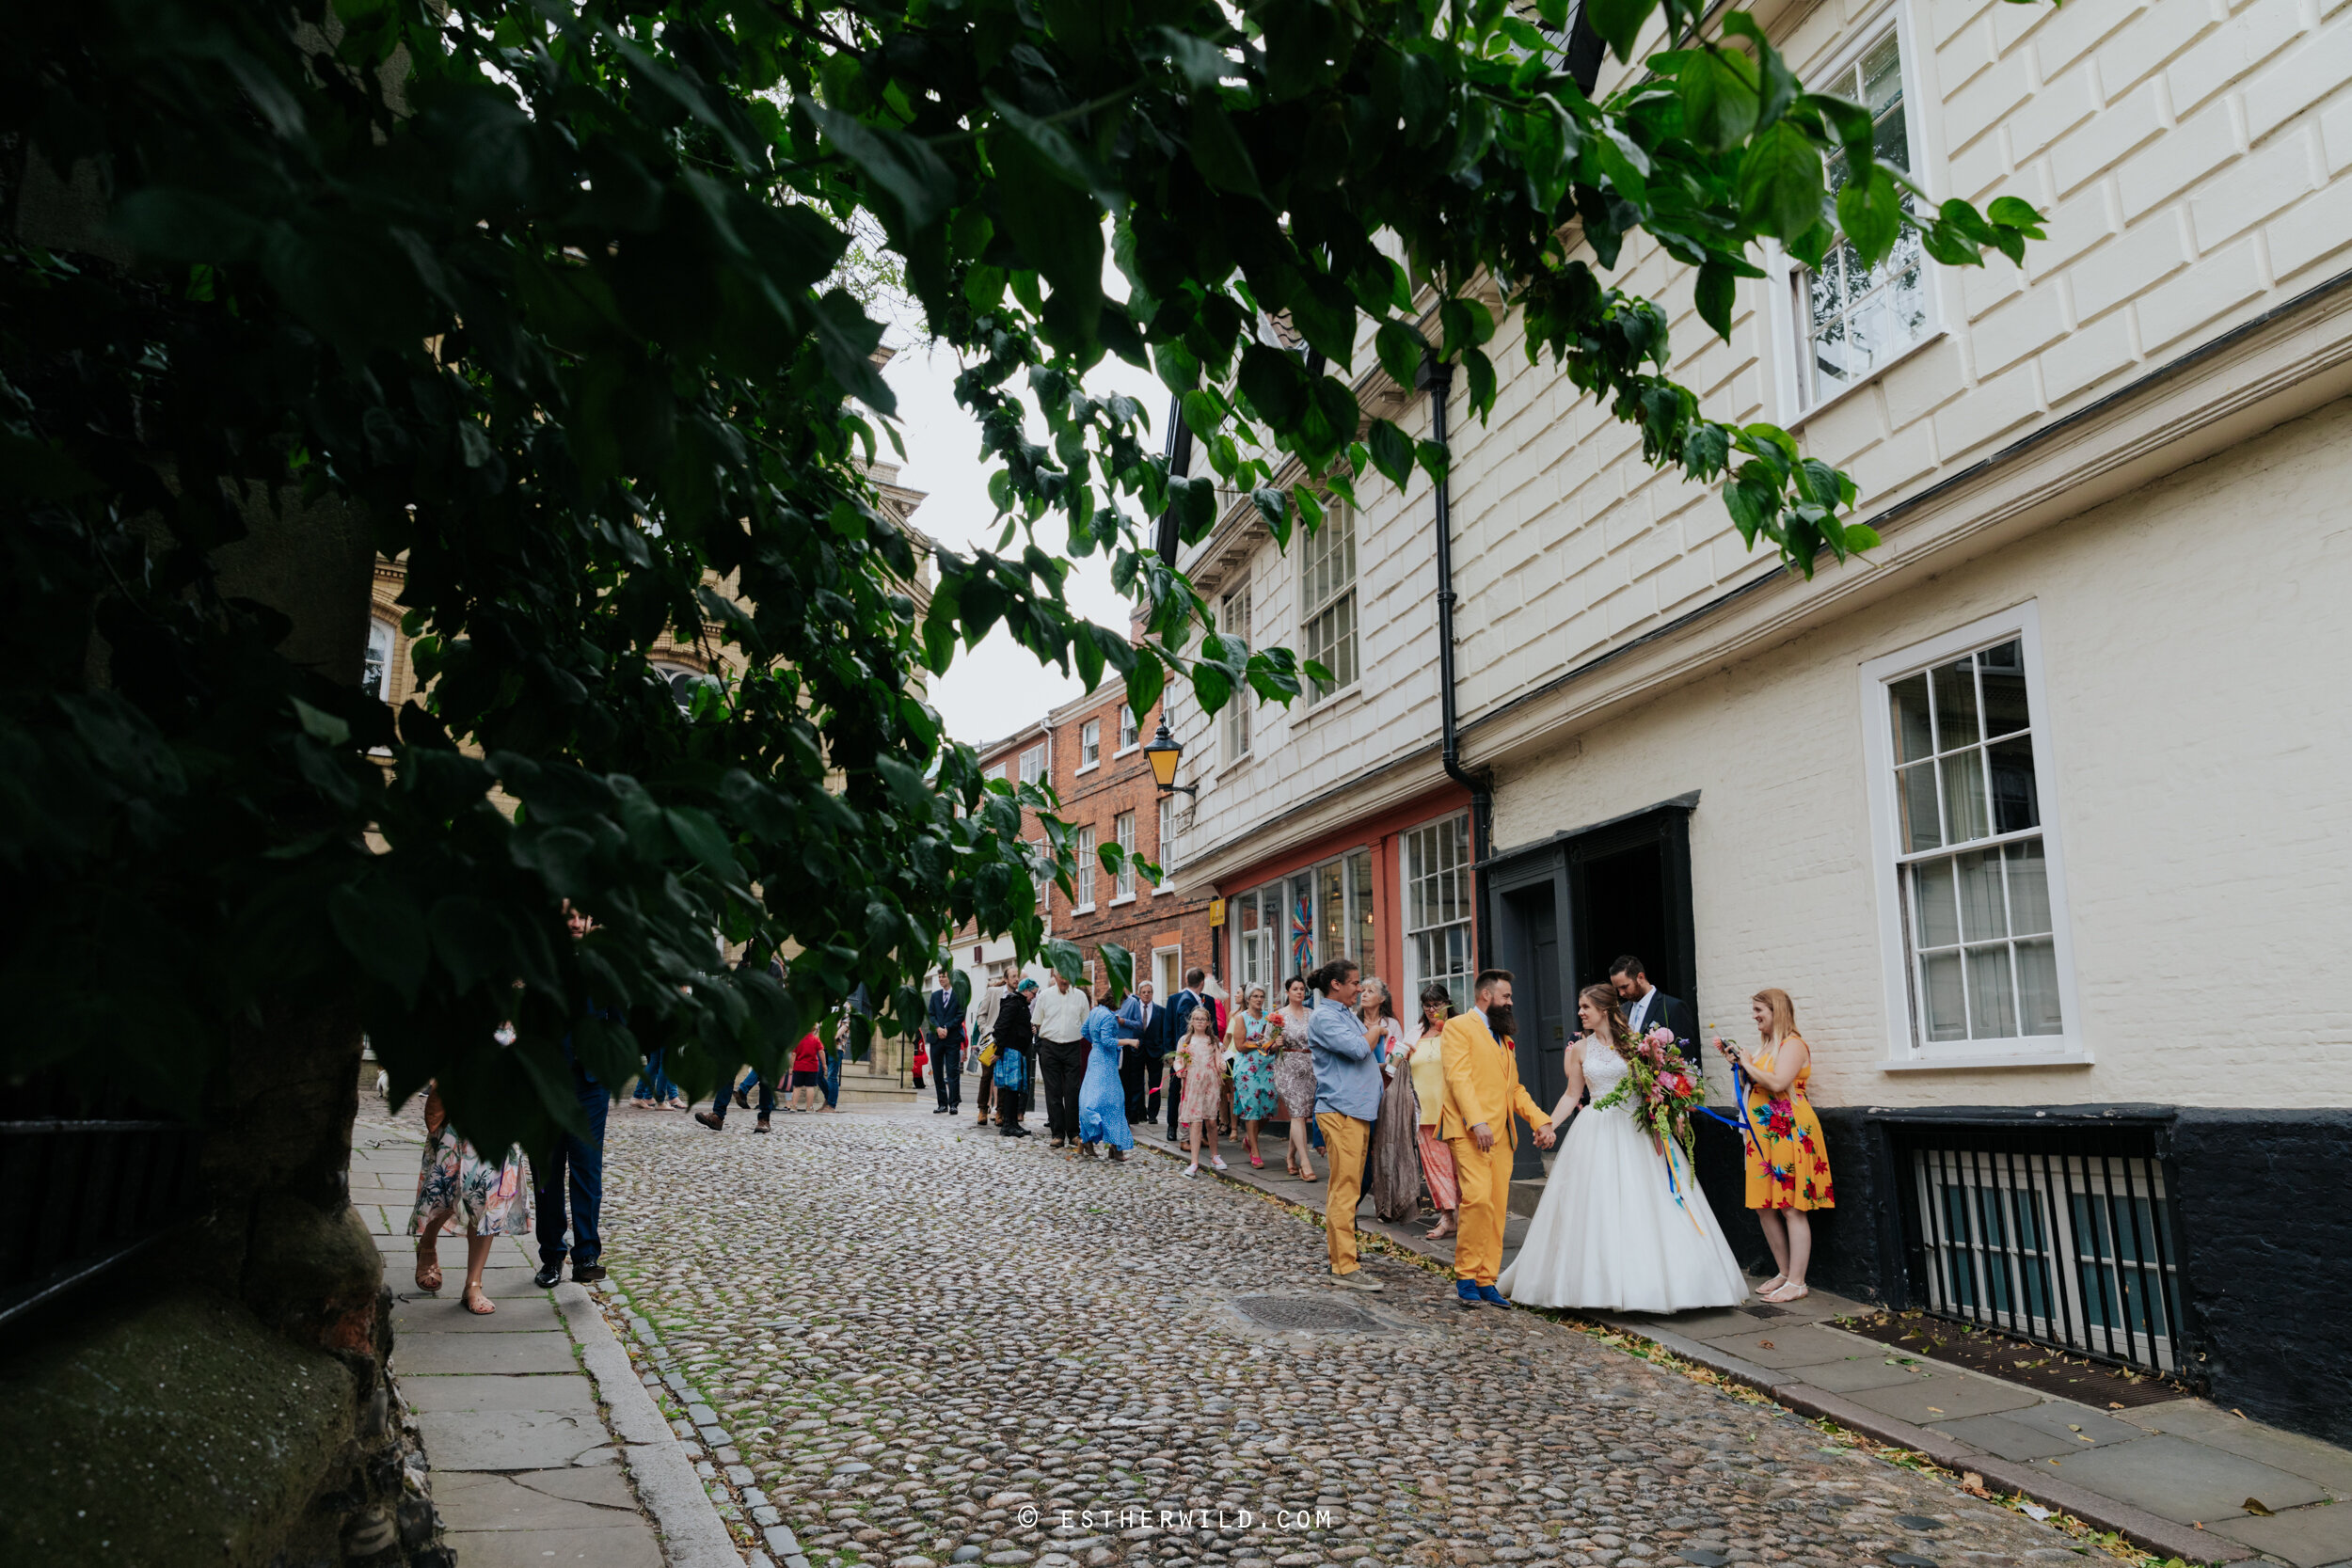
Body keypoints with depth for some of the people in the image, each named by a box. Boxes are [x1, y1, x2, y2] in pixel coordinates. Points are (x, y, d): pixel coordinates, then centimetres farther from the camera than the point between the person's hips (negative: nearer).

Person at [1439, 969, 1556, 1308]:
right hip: (1470, 1132, -8)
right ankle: (1465, 1277, -7)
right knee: (1478, 1199, -18)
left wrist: (1540, 1120, 11)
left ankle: (1486, 1281, 8)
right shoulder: (1458, 1026, 1)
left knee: (1497, 1207, 3)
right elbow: (1458, 1077, -11)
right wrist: (1477, 1121, -22)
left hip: (1501, 1135, 8)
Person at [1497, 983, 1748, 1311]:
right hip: (1597, 1133, 2)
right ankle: (1607, 1288, 4)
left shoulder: (1633, 1041, 1)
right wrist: (1548, 1125, 1)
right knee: (1598, 1207, -1)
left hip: (1635, 1132, -2)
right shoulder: (1580, 1048, 8)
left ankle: (1661, 1282, 5)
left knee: (1644, 1206, -3)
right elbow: (1572, 1094, 12)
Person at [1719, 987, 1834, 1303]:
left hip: (1789, 1131, -9)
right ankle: (1785, 1273, 21)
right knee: (1765, 1207, 9)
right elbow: (1753, 1084, 17)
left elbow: (1777, 1083, -22)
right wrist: (1734, 1058, 10)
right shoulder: (1766, 1046, 18)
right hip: (1762, 1134, 9)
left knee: (1792, 1209, -5)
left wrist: (1746, 1061, -13)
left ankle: (1797, 1283, -1)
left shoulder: (1793, 1044, -9)